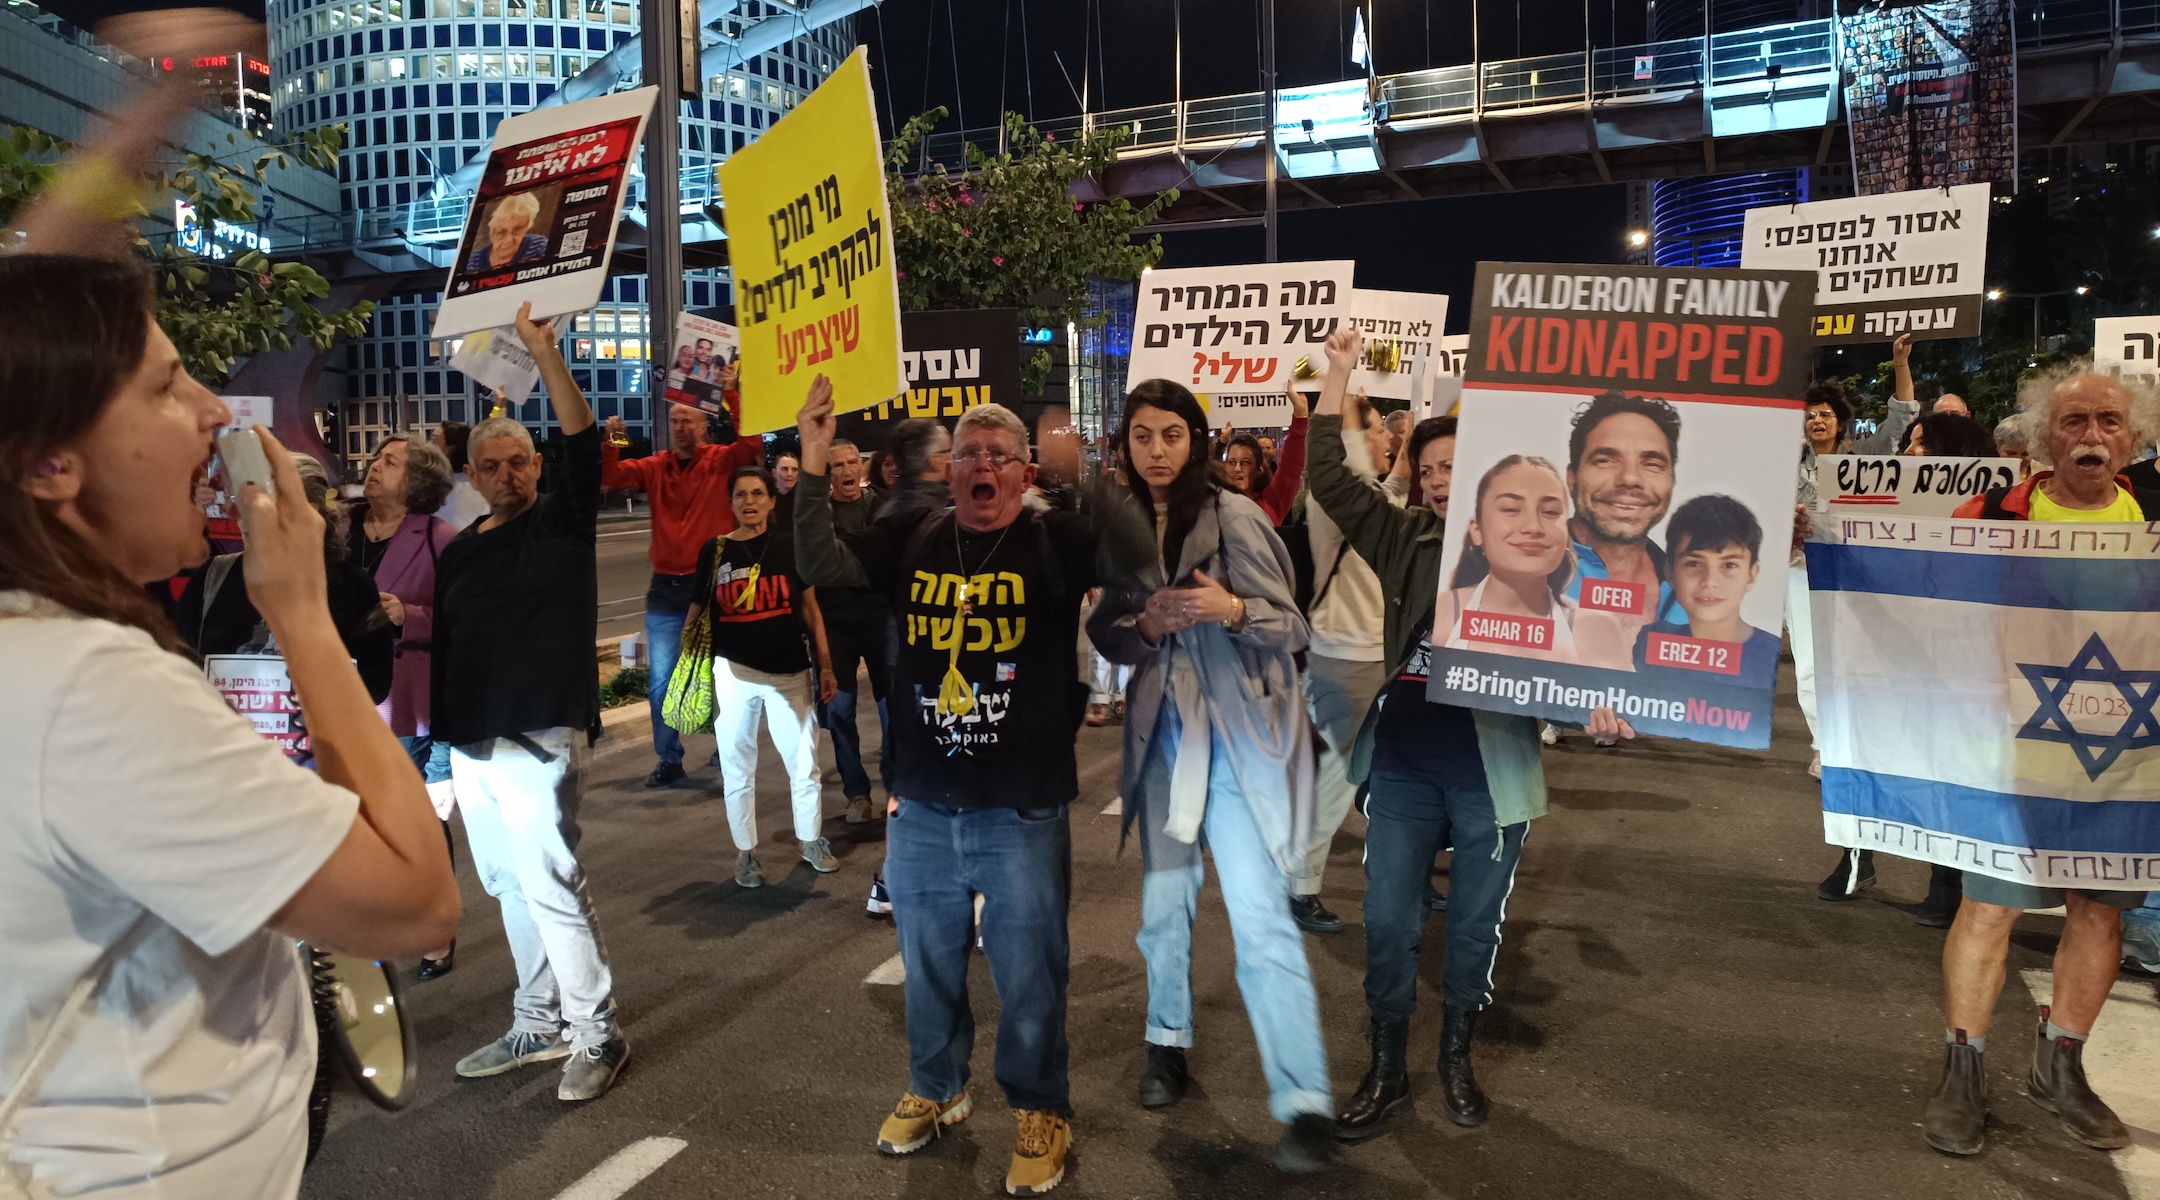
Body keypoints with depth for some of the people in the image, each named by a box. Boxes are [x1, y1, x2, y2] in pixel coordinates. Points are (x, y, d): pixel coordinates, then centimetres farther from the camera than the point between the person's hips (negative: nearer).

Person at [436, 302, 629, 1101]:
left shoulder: (562, 523, -3)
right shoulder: (459, 551, 15)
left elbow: (583, 445, -20)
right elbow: (447, 642, 19)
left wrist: (545, 356, -30)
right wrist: (440, 732, 15)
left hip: (537, 741, -7)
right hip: (471, 746, 7)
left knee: (551, 886, -8)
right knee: (511, 889, 14)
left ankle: (596, 1035, 5)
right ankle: (538, 1025, 27)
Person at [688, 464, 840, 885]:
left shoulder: (789, 547, 2)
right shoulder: (715, 551, 1)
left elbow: (810, 609, 6)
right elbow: (697, 612, 6)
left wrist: (825, 666, 4)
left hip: (790, 672, 1)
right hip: (733, 672, 0)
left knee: (804, 763, 9)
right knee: (737, 768, 9)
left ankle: (812, 841, 28)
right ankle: (745, 852, 24)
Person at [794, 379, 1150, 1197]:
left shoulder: (1054, 541, -7)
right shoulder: (910, 537, 3)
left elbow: (1135, 561, -22)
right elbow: (822, 568, -6)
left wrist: (1085, 480, -34)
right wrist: (814, 467, -17)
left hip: (1024, 811, -3)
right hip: (923, 807, 3)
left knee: (1028, 977, 10)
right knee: (928, 967, 20)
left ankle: (1040, 1112, 32)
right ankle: (935, 1089, 43)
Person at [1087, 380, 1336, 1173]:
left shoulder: (1234, 516, -9)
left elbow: (1291, 626, -8)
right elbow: (1104, 635, 9)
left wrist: (1232, 610, -27)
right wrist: (1144, 627, -12)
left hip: (1238, 736, -5)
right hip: (1161, 733, 5)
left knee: (1260, 918, -10)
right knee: (1164, 899, 15)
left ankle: (1305, 1104, -4)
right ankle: (1168, 1043, 36)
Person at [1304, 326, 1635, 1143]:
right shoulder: (1402, 540, 3)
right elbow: (1327, 477, -1)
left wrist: (1595, 705, -23)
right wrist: (1338, 372, -3)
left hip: (1492, 767, -2)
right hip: (1402, 763, 2)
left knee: (1475, 926, 13)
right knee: (1388, 924, 6)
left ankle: (1457, 1056, 35)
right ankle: (1386, 1070, 24)